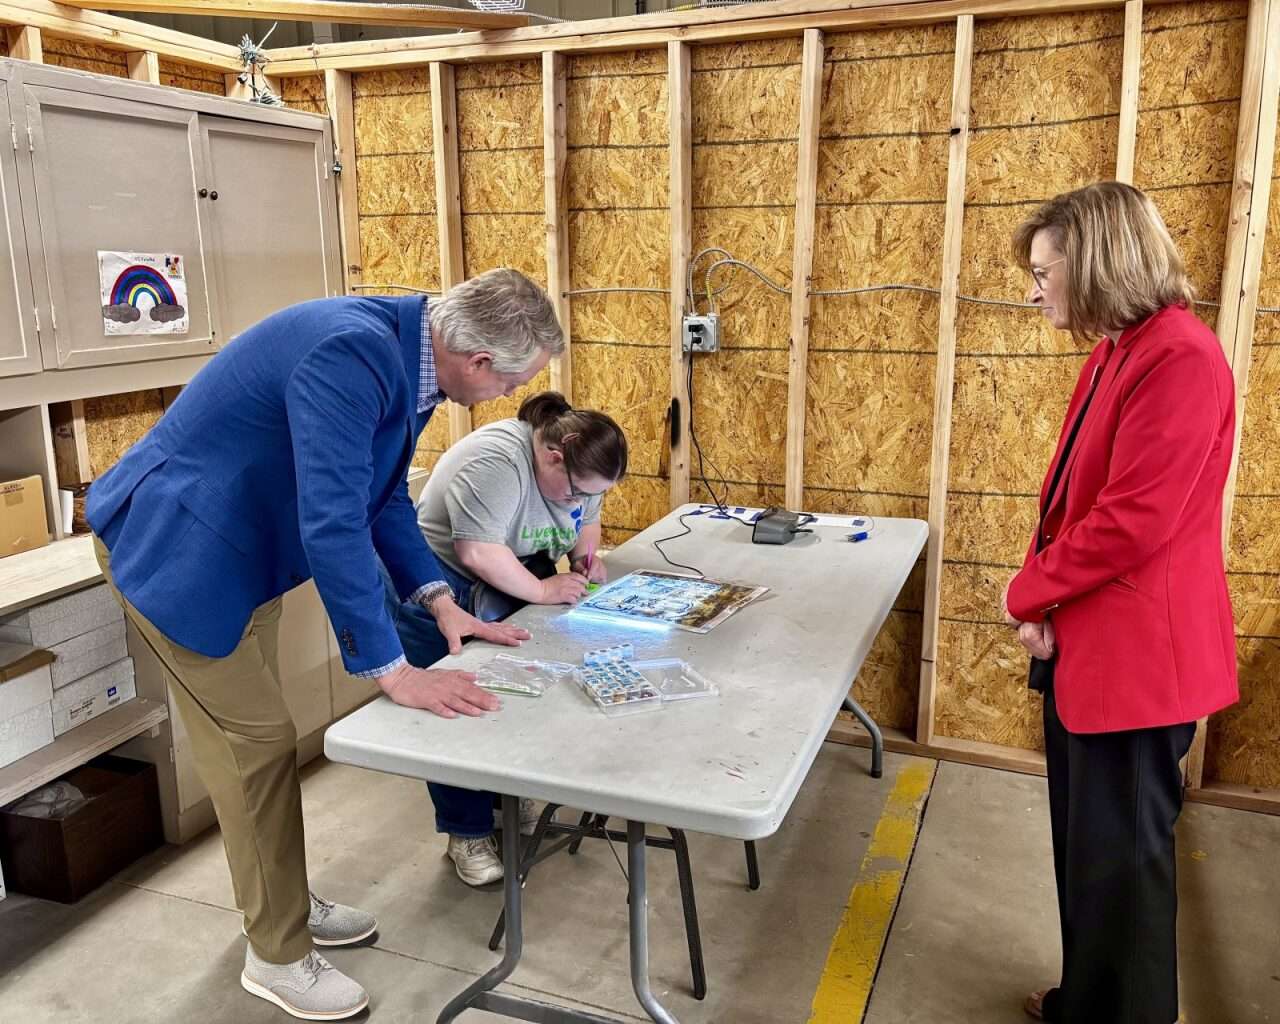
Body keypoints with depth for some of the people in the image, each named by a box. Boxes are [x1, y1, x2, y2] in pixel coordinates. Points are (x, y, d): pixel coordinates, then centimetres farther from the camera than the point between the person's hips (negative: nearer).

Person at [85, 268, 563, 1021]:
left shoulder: (406, 355, -2)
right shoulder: (353, 352, -33)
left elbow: (382, 495, 7)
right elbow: (333, 522, -36)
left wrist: (438, 598, -1)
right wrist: (392, 670, -30)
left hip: (242, 546, 9)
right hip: (178, 546, -9)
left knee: (258, 733, 19)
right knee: (258, 741, -1)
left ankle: (282, 903, 37)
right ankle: (278, 955, 18)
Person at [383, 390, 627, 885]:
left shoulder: (575, 468, -4)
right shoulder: (497, 461, -31)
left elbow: (585, 521, 10)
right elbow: (476, 552, -34)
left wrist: (586, 557, -9)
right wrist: (543, 591, -27)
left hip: (504, 586, 8)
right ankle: (467, 832, 2)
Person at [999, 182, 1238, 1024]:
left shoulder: (1180, 357, -19)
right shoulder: (1115, 355, 12)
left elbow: (1132, 521, -24)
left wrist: (1027, 595, -10)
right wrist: (1043, 595, -1)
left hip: (1135, 654, -9)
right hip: (1083, 641, 10)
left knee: (1121, 856, 6)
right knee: (1084, 843, 21)